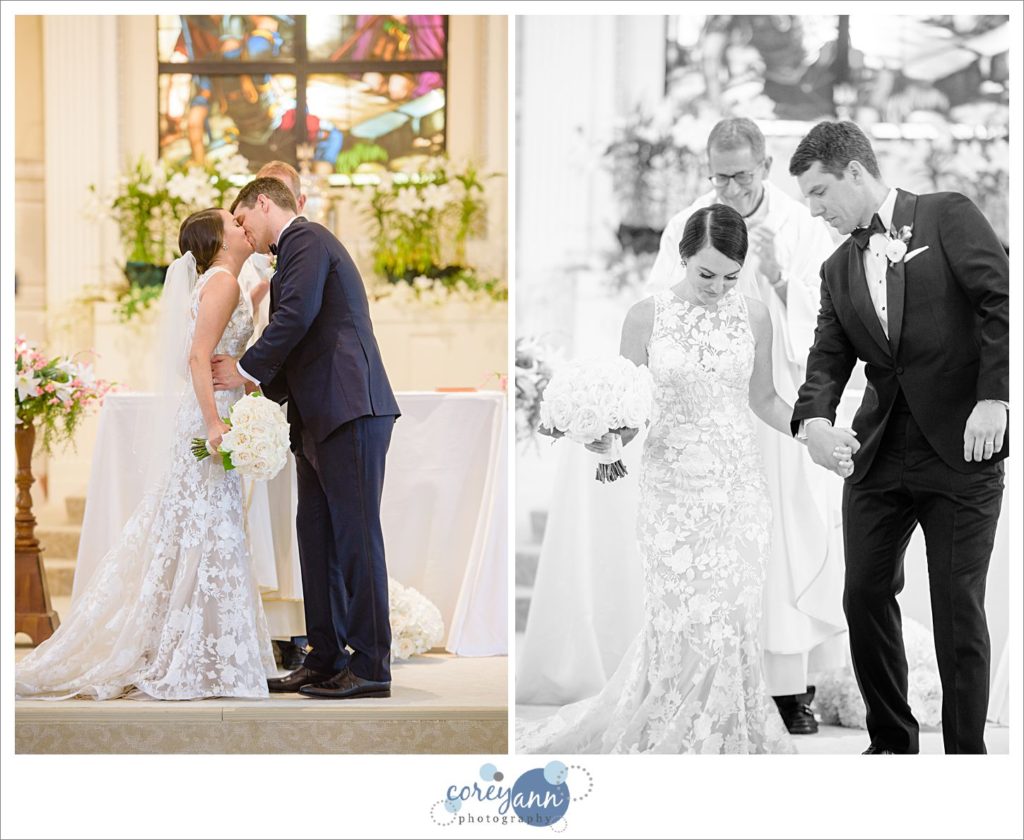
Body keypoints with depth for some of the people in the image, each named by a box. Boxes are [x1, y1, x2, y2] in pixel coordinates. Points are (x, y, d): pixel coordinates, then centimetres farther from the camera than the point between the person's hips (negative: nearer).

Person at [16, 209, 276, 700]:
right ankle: (192, 664, -5)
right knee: (207, 531, -8)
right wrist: (214, 424, -25)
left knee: (184, 530, 11)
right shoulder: (222, 281, -11)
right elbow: (199, 357, -20)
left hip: (205, 415, 10)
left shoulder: (217, 283, 18)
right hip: (205, 415, -10)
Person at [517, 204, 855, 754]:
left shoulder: (754, 317, 3)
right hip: (673, 487, -2)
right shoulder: (647, 317, -4)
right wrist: (607, 441, -19)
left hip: (738, 487, 2)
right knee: (689, 625, -4)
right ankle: (684, 743, 12)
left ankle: (727, 738, 19)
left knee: (730, 623, 3)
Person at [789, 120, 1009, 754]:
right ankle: (892, 743, 21)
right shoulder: (839, 269, 16)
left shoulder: (949, 216, 0)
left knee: (958, 608, -3)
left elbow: (1001, 302, -9)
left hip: (961, 450, -6)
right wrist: (814, 420, -14)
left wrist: (993, 397, -18)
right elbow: (829, 359, 7)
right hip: (878, 455, 6)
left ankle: (966, 754, 8)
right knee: (866, 595, 6)